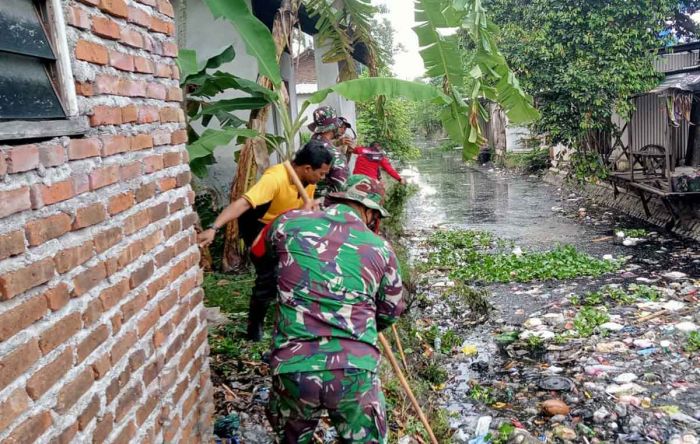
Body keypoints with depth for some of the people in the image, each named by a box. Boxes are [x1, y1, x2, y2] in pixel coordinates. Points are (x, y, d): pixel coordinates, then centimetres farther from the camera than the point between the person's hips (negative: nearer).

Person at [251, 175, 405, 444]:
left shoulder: (290, 223, 3)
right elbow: (392, 311, 16)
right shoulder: (380, 248, 4)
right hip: (355, 372, -1)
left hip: (292, 369, 1)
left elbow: (259, 250, 26)